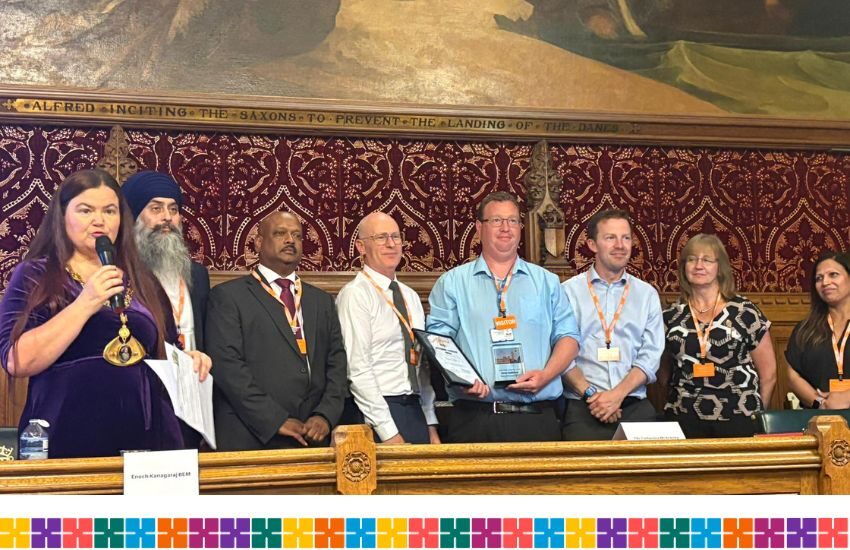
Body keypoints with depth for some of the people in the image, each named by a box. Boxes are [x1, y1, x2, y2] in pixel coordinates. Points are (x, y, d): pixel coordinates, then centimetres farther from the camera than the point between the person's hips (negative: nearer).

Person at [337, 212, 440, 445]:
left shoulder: (411, 296, 15)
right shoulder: (355, 294, -9)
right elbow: (358, 370, -15)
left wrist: (431, 426, 11)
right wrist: (388, 432, -17)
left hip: (416, 409, 7)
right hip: (379, 411, -7)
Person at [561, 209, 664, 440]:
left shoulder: (647, 294, 12)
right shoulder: (569, 291, 5)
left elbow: (650, 355, 4)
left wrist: (618, 394, -9)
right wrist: (590, 393, -12)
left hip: (634, 405, 2)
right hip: (583, 406, -2)